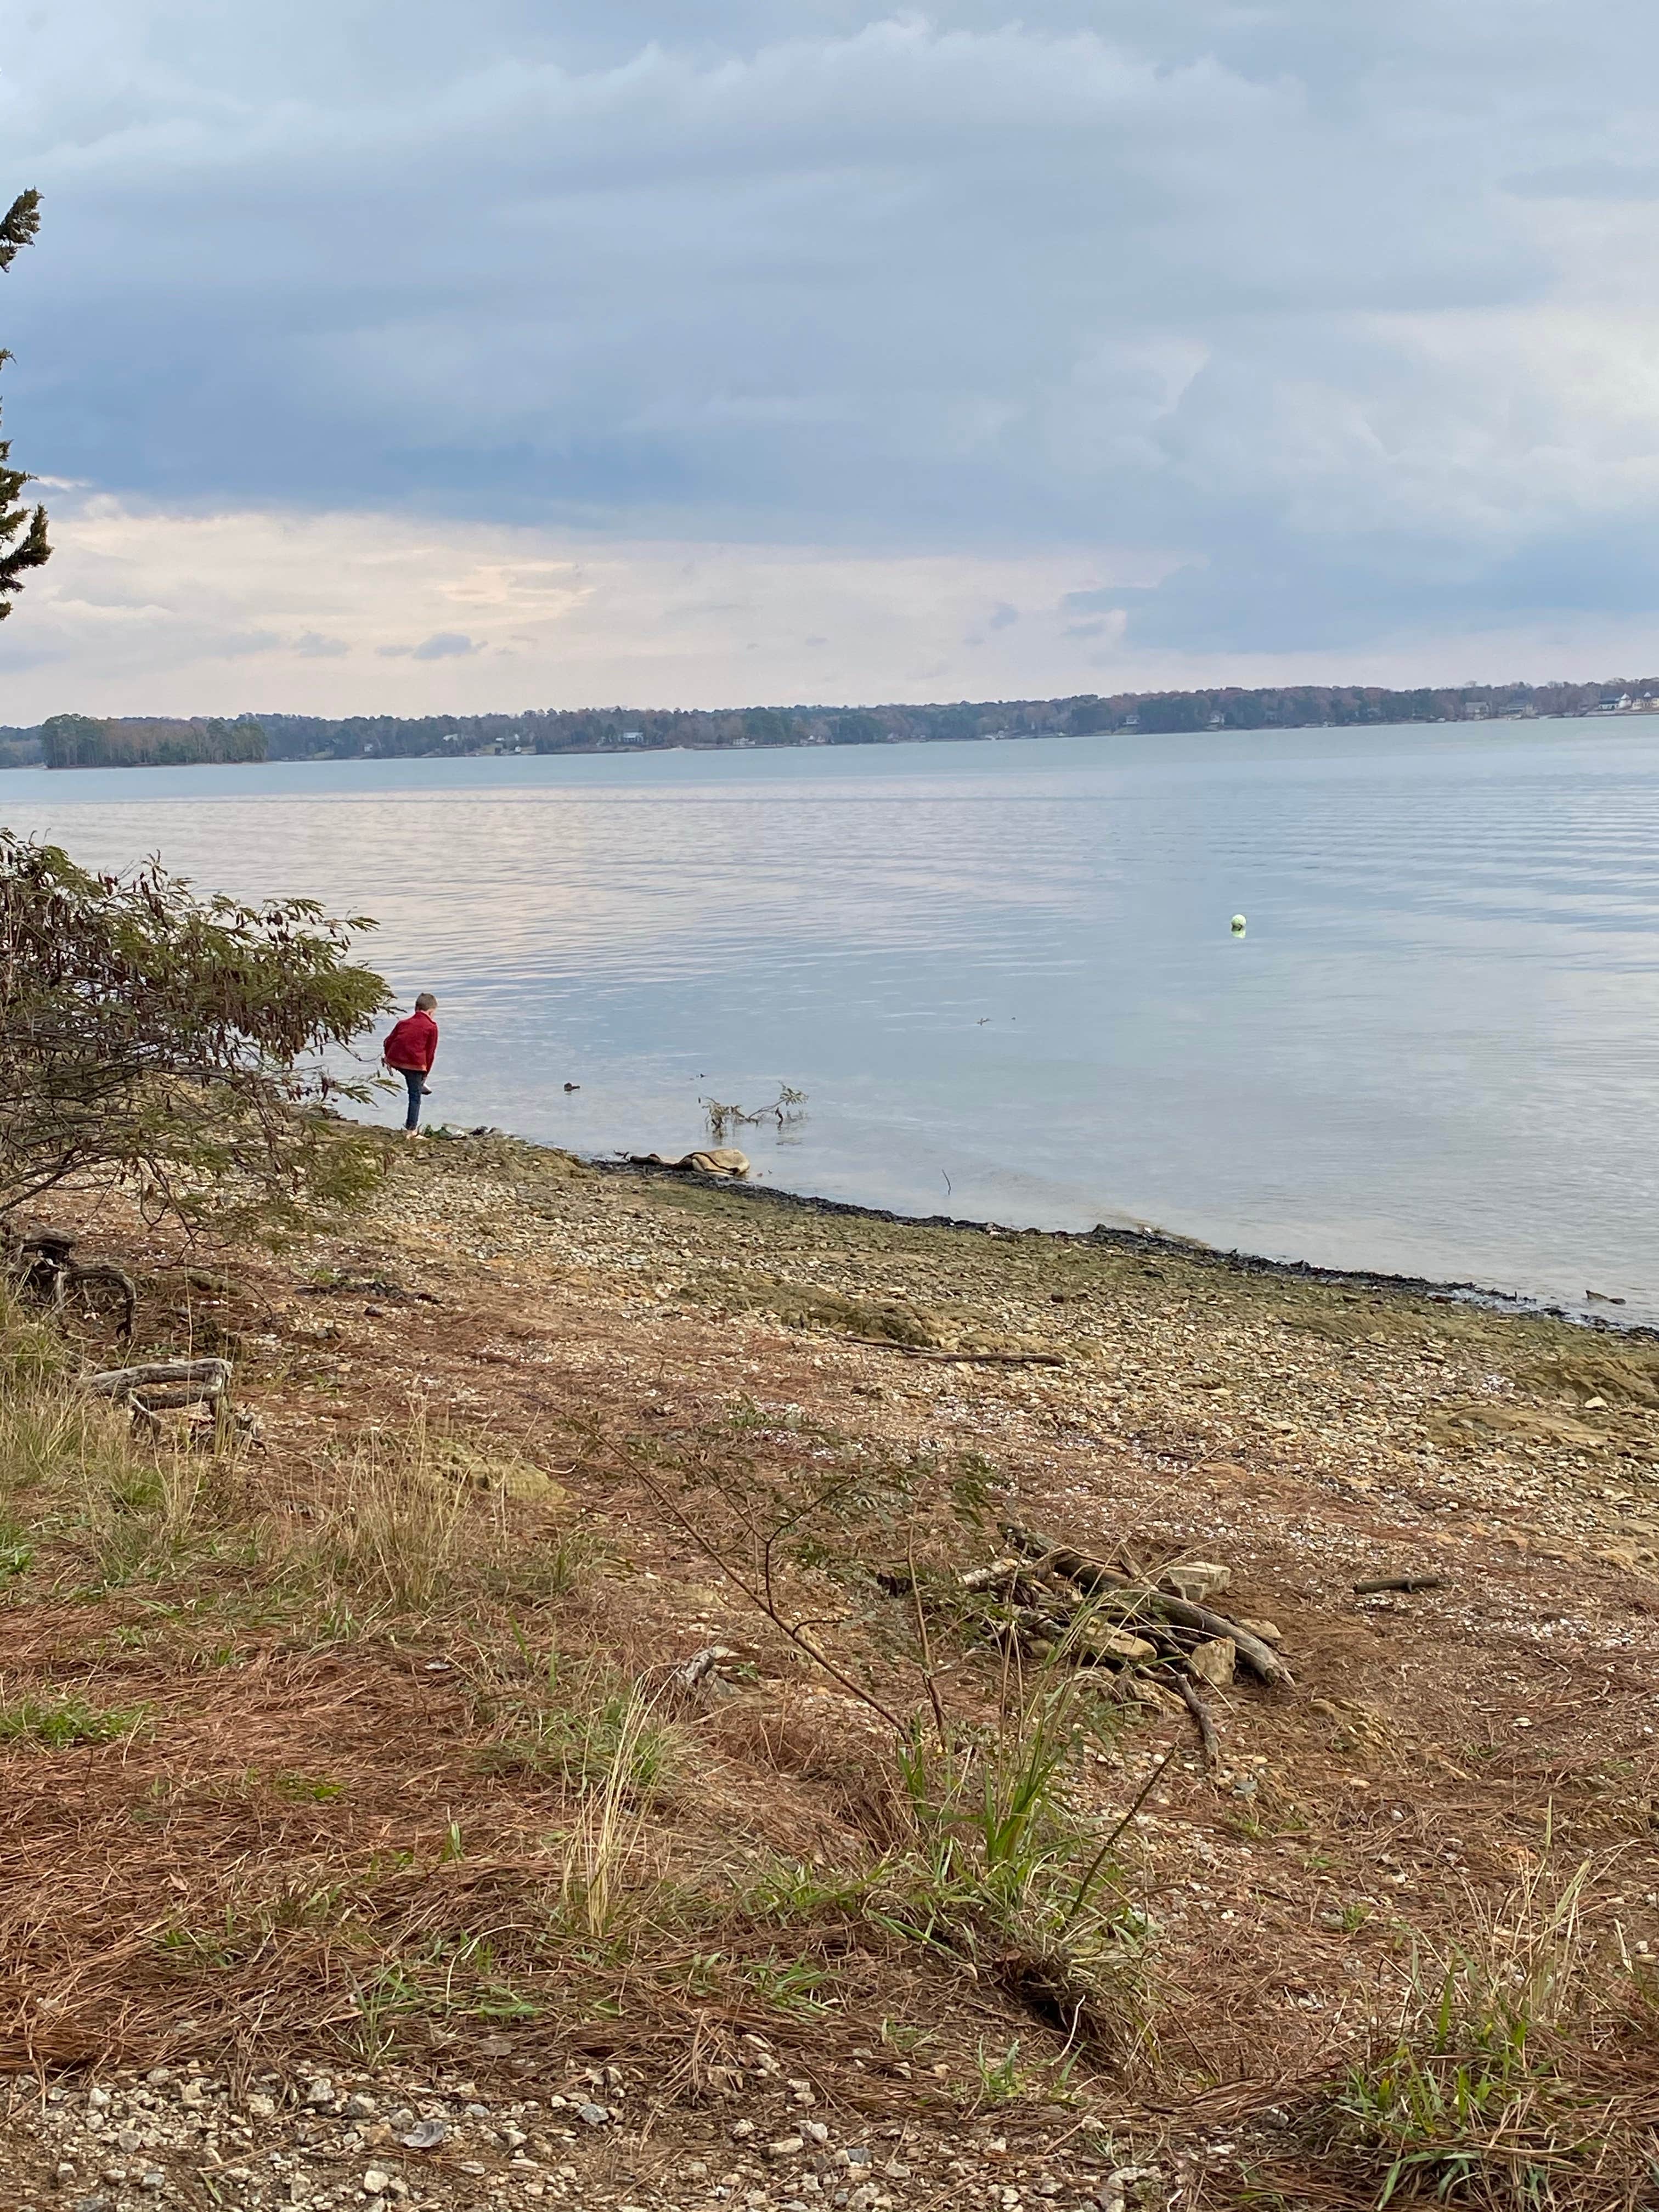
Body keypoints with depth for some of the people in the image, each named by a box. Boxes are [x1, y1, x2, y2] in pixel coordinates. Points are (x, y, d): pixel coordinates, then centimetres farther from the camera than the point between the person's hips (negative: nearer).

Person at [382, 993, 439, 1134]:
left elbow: (389, 1041, 17)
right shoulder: (432, 1027, 4)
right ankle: (411, 1128, 9)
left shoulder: (404, 1022, 17)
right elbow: (431, 1053, 3)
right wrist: (426, 1072, 13)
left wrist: (388, 1058, 31)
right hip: (415, 1063, -3)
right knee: (415, 1095, 8)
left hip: (395, 1060, 3)